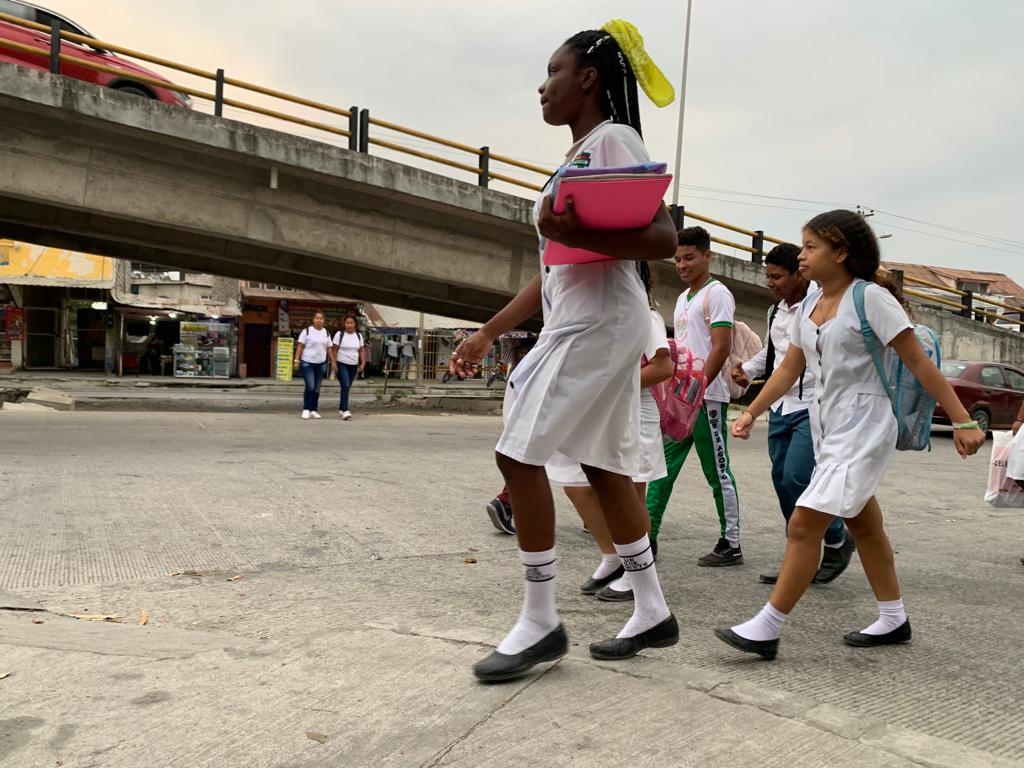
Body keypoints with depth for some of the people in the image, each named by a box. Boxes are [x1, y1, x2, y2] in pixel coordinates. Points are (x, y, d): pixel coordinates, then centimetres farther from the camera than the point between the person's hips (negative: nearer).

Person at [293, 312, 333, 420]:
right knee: (310, 386, -13)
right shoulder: (306, 331, -2)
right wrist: (296, 360, -11)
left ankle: (314, 410, 13)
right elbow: (300, 346, -4)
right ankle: (306, 409, -2)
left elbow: (329, 349, 13)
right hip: (307, 362, -4)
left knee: (317, 389, 5)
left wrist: (333, 361, 5)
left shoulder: (326, 333, 11)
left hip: (321, 364, 4)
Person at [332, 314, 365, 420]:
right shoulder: (339, 334, -3)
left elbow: (362, 350, 12)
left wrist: (363, 363, 2)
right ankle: (345, 410, -21)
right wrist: (334, 363, -11)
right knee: (345, 386, -17)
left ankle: (341, 408, 24)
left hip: (353, 365, 4)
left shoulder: (359, 336, 9)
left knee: (347, 388, 10)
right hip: (342, 364, -4)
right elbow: (335, 350, -4)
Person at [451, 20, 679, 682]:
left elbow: (664, 239, -19)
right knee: (602, 465, 10)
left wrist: (578, 235, -31)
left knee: (520, 453, -11)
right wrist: (488, 333, 18)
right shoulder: (577, 156, 22)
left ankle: (541, 622, 0)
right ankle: (653, 612, 20)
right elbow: (554, 269, 21)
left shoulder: (613, 139, -6)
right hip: (579, 323, 10)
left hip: (600, 322, -10)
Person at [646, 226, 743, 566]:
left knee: (718, 472, -1)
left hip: (706, 398, -8)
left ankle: (731, 544, 9)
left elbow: (721, 347, -16)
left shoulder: (716, 294, -7)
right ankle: (647, 535, 14)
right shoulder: (683, 299, 20)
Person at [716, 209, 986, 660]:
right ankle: (893, 619, 32)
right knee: (862, 525, 17)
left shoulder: (870, 298, -12)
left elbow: (919, 363, -11)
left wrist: (962, 421, -11)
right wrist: (751, 413, 10)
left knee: (805, 524, -14)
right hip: (827, 427, 9)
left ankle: (766, 629, -9)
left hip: (863, 428, -9)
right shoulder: (809, 305, 10)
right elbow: (789, 369, 15)